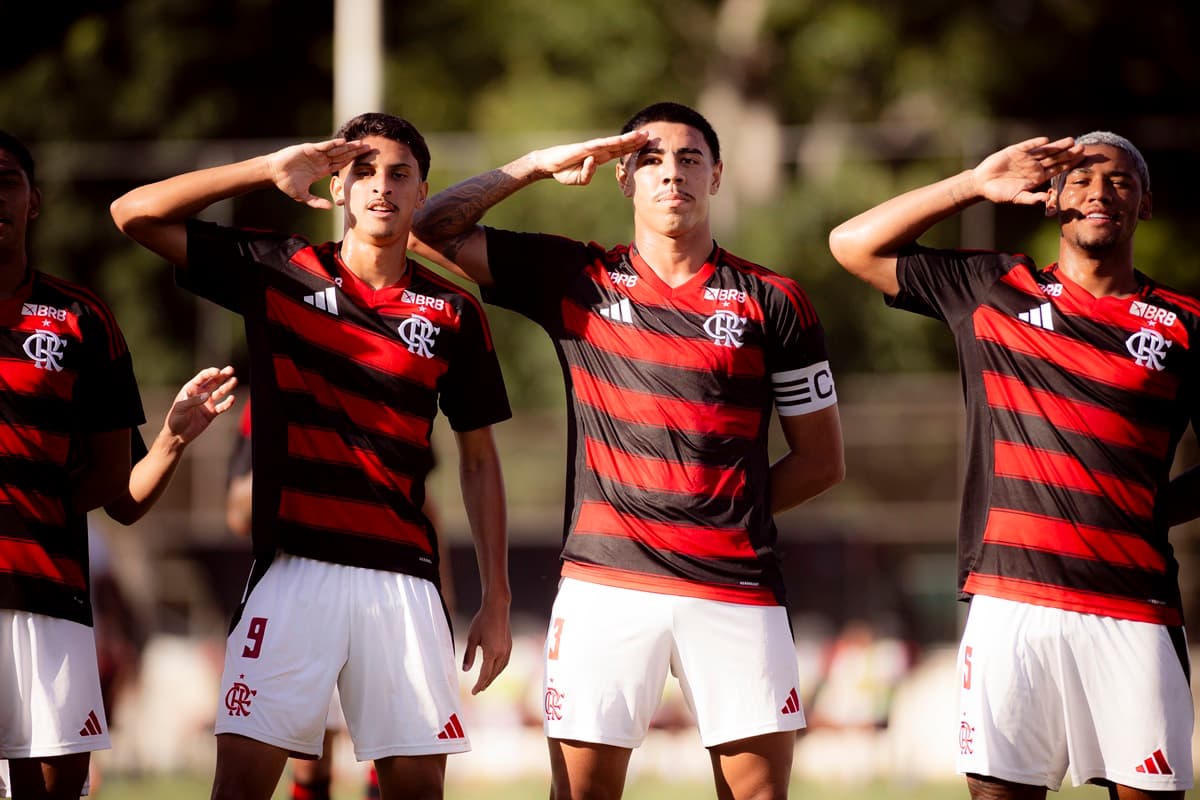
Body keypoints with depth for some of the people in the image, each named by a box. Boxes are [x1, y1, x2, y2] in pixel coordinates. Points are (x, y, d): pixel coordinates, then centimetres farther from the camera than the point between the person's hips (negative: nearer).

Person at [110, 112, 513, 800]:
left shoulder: (454, 315, 8)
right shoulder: (279, 272, 6)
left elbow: (480, 460, 13)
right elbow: (135, 213, 2)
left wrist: (497, 600, 8)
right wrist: (270, 169, -6)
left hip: (404, 575, 1)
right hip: (293, 566, -1)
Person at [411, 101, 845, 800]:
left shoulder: (772, 302, 7)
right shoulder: (575, 279, 11)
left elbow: (822, 460, 11)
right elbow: (433, 231, 10)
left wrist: (731, 510, 2)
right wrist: (538, 165, 6)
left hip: (736, 592, 0)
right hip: (605, 582, 0)